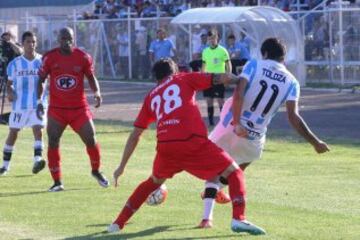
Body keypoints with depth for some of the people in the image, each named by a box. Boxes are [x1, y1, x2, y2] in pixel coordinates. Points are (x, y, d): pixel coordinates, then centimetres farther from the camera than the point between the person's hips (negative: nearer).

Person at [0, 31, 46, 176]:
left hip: (38, 103, -1)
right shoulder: (15, 63, 1)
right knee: (13, 133, 7)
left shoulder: (42, 61, 0)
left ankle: (37, 160, -28)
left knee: (38, 130, -18)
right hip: (19, 104, 1)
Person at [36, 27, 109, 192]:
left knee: (91, 140, -3)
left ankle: (96, 171, 25)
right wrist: (39, 101, -2)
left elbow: (91, 77, 7)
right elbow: (41, 79, 6)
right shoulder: (50, 57, -3)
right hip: (56, 109, 0)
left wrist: (97, 93, -12)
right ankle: (57, 182, 2)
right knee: (53, 143, -7)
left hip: (79, 108, 0)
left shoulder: (83, 57, -3)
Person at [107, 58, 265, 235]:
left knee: (153, 182, 32)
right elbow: (220, 78, 7)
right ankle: (238, 219, -13)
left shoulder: (151, 97, 27)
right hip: (193, 141, -4)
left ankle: (118, 223, 30)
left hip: (165, 147, 4)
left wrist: (121, 167, 30)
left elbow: (135, 135, 26)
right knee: (234, 173, 9)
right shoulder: (184, 79, 19)